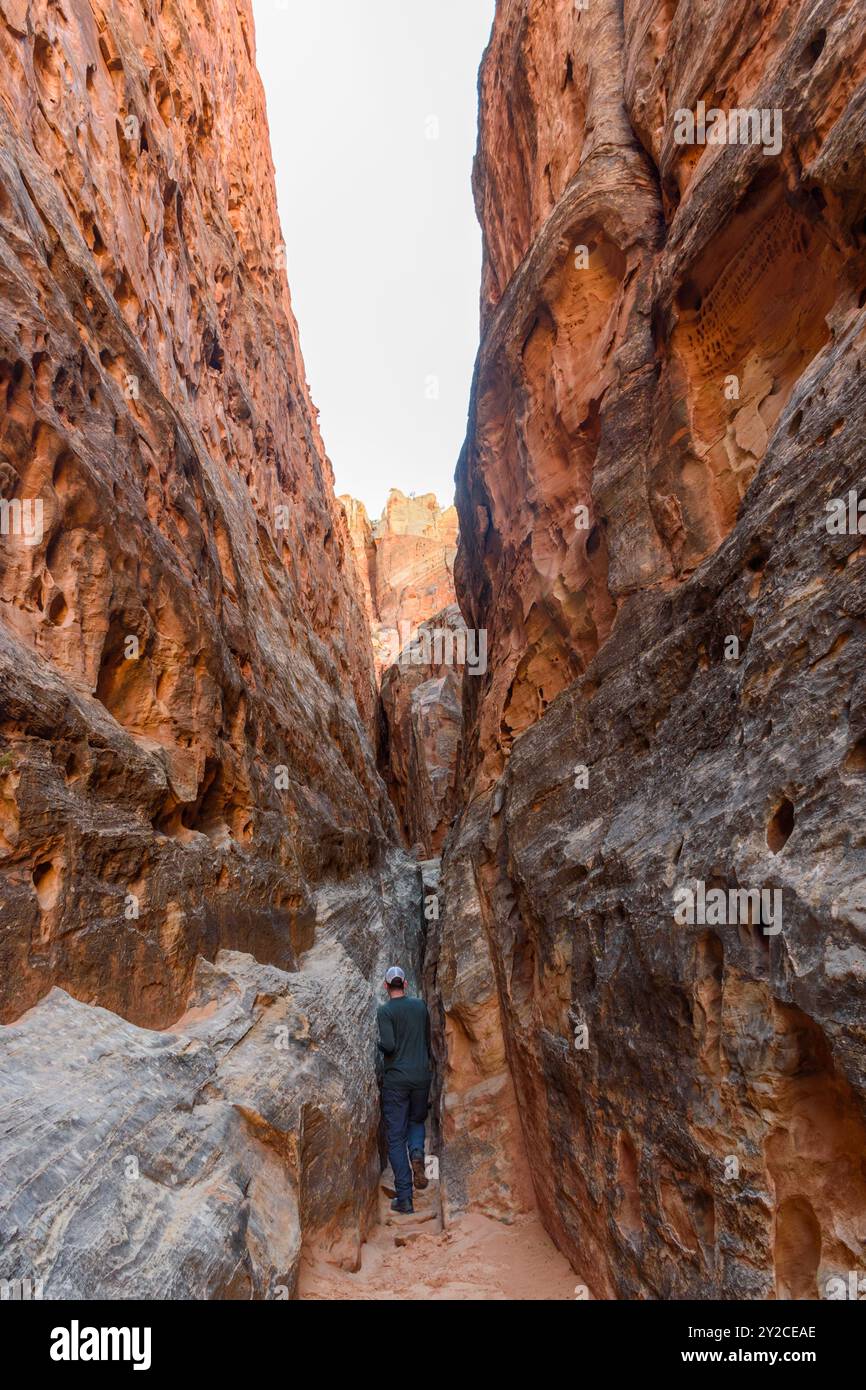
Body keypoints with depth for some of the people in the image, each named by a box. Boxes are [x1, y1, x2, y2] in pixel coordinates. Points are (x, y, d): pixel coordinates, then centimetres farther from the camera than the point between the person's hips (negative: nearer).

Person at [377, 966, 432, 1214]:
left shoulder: (384, 1011, -9)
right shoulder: (420, 1006, 4)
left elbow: (388, 1045, -19)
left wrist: (377, 1045, 2)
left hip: (396, 1078, -3)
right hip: (422, 1075, 4)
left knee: (395, 1137, 6)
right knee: (417, 1120, 25)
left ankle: (404, 1199, 4)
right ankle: (416, 1152, -5)